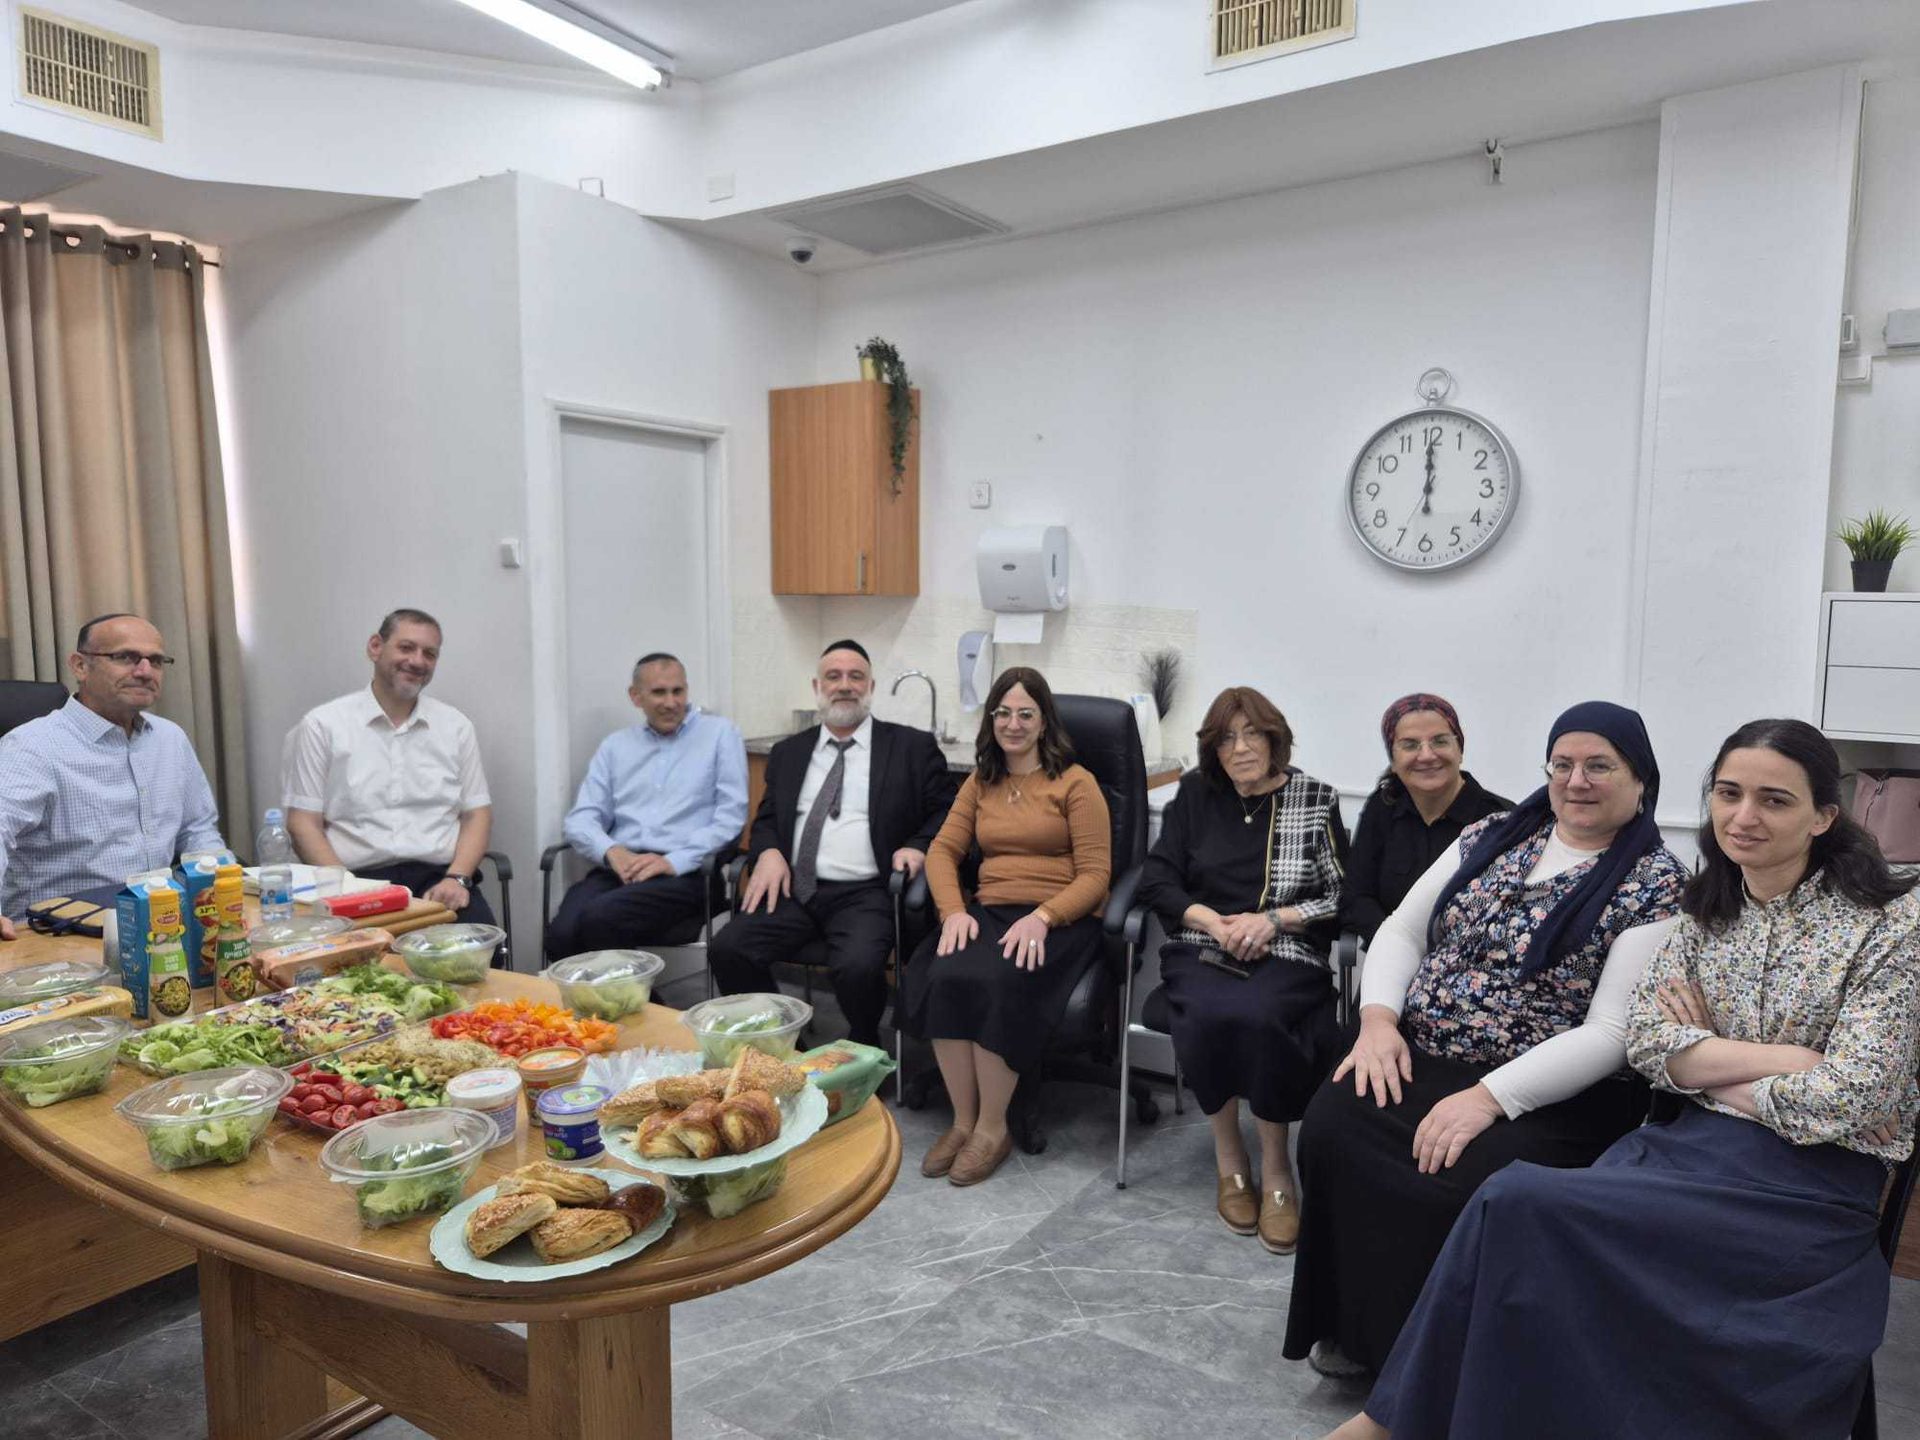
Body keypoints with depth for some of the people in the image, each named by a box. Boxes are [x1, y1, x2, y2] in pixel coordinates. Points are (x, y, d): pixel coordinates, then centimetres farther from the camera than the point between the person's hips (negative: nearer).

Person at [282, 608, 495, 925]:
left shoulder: (456, 726, 14)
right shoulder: (322, 725, 6)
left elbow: (477, 813, 12)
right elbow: (304, 823, 3)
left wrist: (457, 878, -6)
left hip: (440, 878, 2)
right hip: (360, 879, -1)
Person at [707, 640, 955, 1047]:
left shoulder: (912, 747, 7)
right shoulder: (788, 752, 19)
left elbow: (946, 811, 7)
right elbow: (767, 818, 18)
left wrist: (918, 846, -12)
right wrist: (768, 851, -4)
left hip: (865, 894, -3)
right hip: (794, 888, 4)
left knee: (858, 967, -31)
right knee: (727, 949, -20)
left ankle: (864, 1055, 3)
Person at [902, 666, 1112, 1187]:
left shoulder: (1075, 782, 1)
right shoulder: (979, 783, 18)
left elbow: (1096, 874, -5)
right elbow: (943, 851, 10)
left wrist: (1042, 918, -21)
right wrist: (953, 911, -10)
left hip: (1060, 919, -4)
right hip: (989, 912, 4)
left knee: (998, 981, -34)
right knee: (942, 975, -28)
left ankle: (993, 1127, -16)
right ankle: (963, 1120, -15)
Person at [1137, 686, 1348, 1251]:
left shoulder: (1316, 800, 6)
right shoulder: (1196, 793, 11)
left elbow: (1340, 897, 4)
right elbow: (1156, 880, 6)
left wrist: (1272, 919, -10)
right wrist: (1216, 922, -8)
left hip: (1287, 953, -1)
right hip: (1202, 946, 1)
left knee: (1258, 1015, -34)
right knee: (1210, 1016, -32)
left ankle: (1276, 1167, -11)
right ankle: (1228, 1154, -7)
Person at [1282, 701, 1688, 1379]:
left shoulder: (1655, 883, -5)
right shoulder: (1494, 835, 11)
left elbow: (1613, 1031, -14)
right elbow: (1403, 928, 12)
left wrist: (1489, 1096, -23)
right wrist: (1379, 1016, -6)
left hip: (1553, 1089, -4)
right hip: (1412, 1056, 5)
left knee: (1459, 1183, -31)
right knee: (1330, 1132, -22)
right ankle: (1352, 1328, 1)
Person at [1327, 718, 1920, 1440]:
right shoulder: (1708, 908, 9)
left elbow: (1843, 1099, -15)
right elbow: (1644, 1039, 0)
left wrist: (1705, 1067, -5)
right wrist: (1784, 1057, -12)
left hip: (1810, 1180, -5)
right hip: (1692, 1144, 5)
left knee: (1518, 1204, -25)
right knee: (1515, 1206, -25)